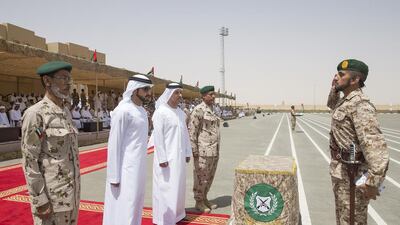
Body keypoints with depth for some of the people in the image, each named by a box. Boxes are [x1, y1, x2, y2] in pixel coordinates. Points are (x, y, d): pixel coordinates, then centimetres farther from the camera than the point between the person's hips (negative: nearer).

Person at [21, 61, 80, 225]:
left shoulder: (66, 113, 10)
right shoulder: (35, 114, -15)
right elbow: (29, 160, -16)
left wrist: (75, 186, 18)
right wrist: (40, 200, -18)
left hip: (71, 190, 8)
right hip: (51, 192, -8)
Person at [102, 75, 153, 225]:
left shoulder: (142, 111, 9)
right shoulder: (123, 111, -15)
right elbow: (114, 144, -15)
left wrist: (141, 166, 14)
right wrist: (114, 175, -15)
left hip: (139, 167, 8)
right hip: (126, 168, -8)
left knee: (135, 204, 16)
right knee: (125, 208, -1)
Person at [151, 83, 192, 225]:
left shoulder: (180, 112, 9)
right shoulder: (161, 112, -14)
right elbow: (158, 136, -17)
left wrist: (187, 152, 13)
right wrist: (162, 158, -20)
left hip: (179, 155, 8)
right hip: (167, 156, -7)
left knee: (177, 185, 15)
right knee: (166, 187, 1)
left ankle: (176, 213, 30)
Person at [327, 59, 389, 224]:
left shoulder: (360, 105, -23)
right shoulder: (345, 101, 8)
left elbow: (375, 144, -30)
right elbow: (332, 105, 33)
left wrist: (373, 182, -31)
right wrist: (334, 88, 13)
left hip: (352, 174, -9)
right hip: (340, 169, 10)